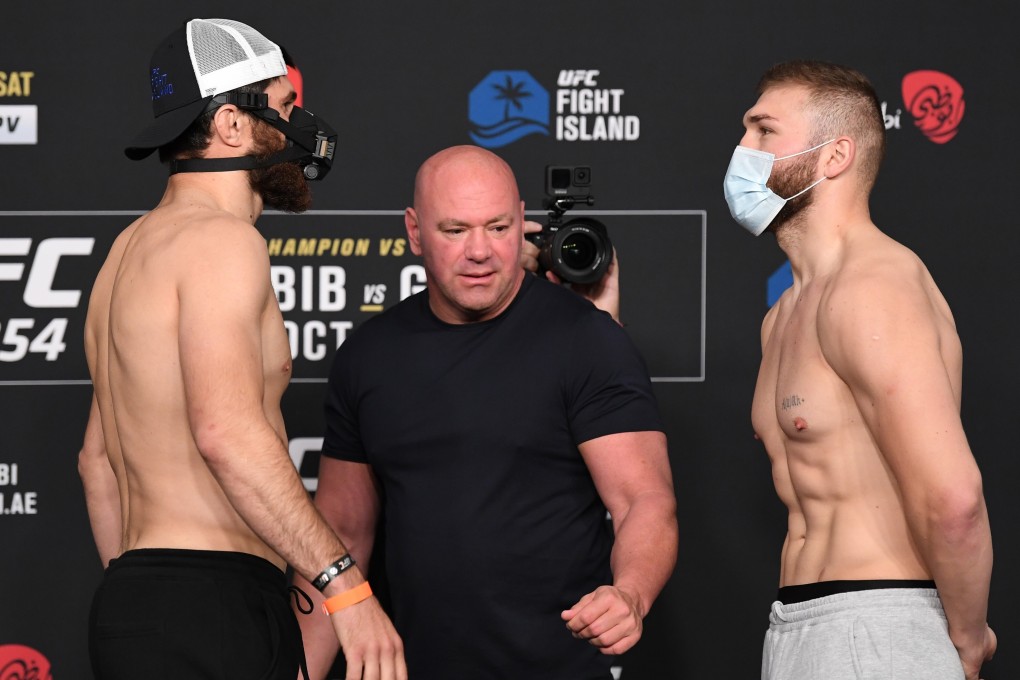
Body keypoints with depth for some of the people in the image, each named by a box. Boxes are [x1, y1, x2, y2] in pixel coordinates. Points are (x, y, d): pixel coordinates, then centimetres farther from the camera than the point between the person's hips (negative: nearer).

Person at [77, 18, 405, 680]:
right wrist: (345, 583, -23)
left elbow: (98, 460, 27)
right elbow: (228, 431, -24)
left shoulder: (133, 248, 22)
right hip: (209, 602, -10)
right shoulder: (222, 240, -10)